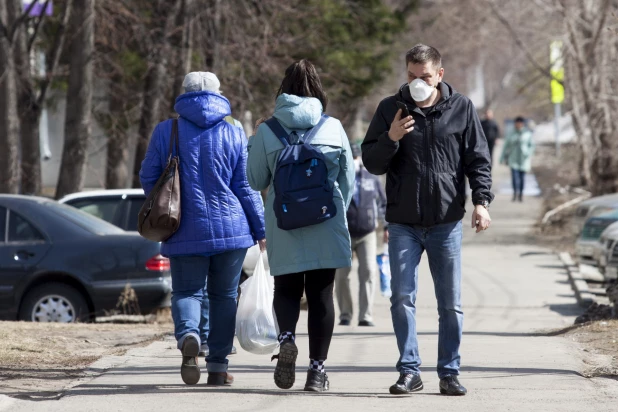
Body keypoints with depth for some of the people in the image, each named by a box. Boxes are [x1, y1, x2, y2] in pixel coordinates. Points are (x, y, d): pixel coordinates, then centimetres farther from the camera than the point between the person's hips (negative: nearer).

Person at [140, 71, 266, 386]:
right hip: (230, 228, 0)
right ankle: (218, 366, 8)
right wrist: (260, 230, 9)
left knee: (186, 291, 6)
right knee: (224, 295, 10)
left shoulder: (165, 131, 1)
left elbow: (148, 178, 5)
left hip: (185, 231, 0)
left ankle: (188, 333, -26)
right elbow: (246, 187, 1)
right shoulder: (234, 134, 1)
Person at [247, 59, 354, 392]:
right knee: (321, 293, 7)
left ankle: (286, 336, -17)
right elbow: (348, 180, 5)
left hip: (283, 228, 0)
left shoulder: (267, 131, -4)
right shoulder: (333, 128, -1)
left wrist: (253, 144, 19)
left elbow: (256, 181, 4)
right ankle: (317, 368, 4)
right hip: (327, 226, 0)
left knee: (286, 288, 13)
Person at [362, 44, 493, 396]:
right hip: (403, 224, 0)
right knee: (402, 298, -4)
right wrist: (390, 139, -13)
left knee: (451, 303, 3)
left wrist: (481, 200, -8)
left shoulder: (461, 109, 3)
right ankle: (410, 371, 2)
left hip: (447, 222, 0)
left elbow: (478, 159, 5)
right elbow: (372, 163, 6)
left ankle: (450, 373, 10)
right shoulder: (390, 109, 4)